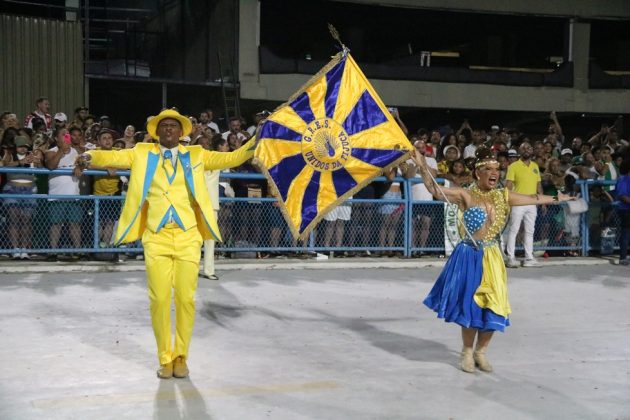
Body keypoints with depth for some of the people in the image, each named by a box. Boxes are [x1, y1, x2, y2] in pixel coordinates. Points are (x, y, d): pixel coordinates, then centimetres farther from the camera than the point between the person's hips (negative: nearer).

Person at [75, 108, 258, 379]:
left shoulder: (195, 155, 11)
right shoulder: (142, 153, 10)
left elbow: (230, 159, 5)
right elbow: (114, 157, -2)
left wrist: (256, 143, -10)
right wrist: (89, 157, -22)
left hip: (188, 237, 1)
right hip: (156, 238, 0)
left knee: (186, 298, 1)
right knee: (159, 299, -1)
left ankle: (181, 357, 17)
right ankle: (165, 358, 15)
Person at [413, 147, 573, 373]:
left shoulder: (503, 196, 5)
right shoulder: (466, 196, -9)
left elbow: (533, 199, 18)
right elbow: (436, 191, -18)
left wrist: (556, 198, 29)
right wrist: (423, 168, -30)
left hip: (492, 258, 5)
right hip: (470, 257, -5)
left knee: (493, 305, 6)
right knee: (471, 304, 1)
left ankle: (480, 352, 25)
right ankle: (467, 352, 20)